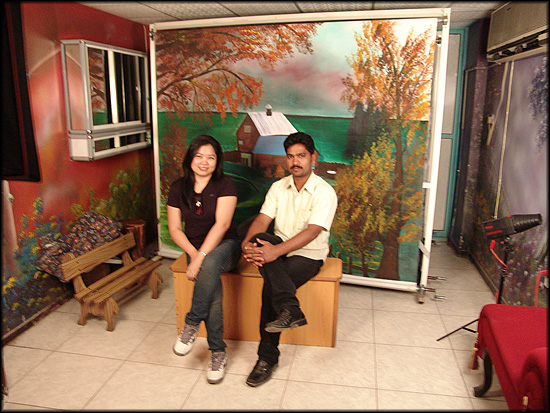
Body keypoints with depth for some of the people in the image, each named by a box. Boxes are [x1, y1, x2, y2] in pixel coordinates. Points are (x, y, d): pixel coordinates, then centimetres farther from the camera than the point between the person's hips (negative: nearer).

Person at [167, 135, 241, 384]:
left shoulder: (224, 185, -7)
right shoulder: (178, 188, 4)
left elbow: (222, 224, -18)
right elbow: (174, 229, 3)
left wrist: (201, 257, -26)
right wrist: (193, 254, -13)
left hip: (224, 246, -2)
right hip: (195, 248, 2)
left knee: (210, 264, -38)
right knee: (213, 286, -27)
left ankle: (191, 324, -22)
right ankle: (218, 352, -16)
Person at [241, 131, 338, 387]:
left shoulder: (324, 192, -10)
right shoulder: (278, 187, 8)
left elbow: (312, 231, -23)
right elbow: (262, 219, -4)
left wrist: (277, 251, -36)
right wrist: (248, 243, -26)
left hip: (308, 255, -4)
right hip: (279, 250, 4)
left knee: (271, 287, -30)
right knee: (261, 239, -31)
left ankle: (268, 357, -14)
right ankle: (290, 309, -39)